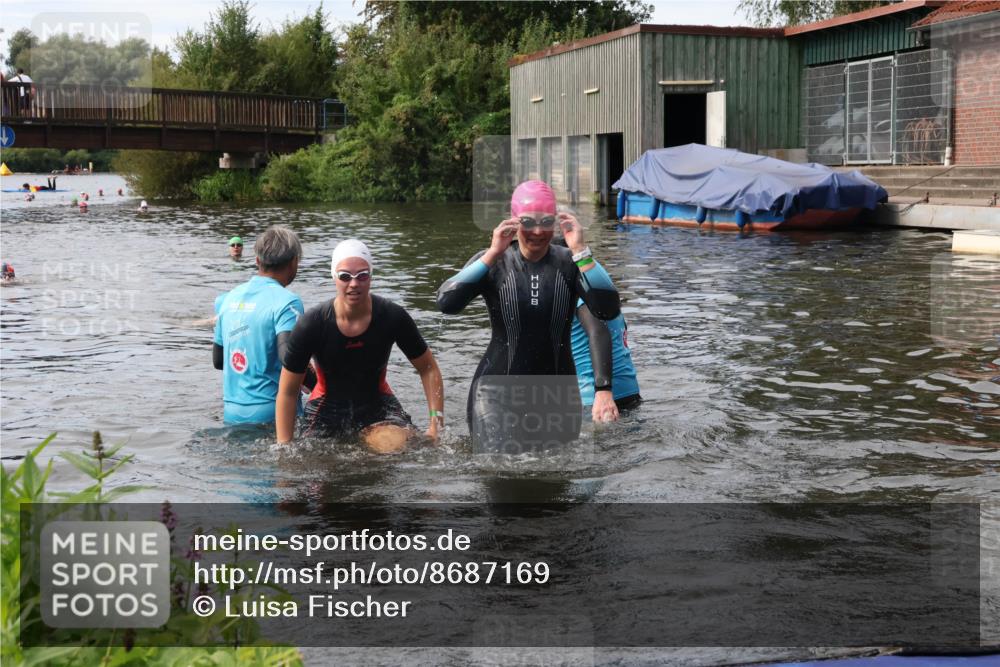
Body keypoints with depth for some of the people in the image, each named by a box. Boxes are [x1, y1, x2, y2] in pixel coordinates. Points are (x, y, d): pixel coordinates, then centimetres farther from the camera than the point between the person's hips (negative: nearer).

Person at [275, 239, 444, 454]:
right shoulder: (311, 324, -19)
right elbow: (288, 392, -10)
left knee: (397, 445, -27)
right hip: (327, 406, 1)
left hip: (377, 404, 0)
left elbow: (428, 369, -3)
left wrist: (437, 422, -13)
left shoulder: (393, 317, -16)